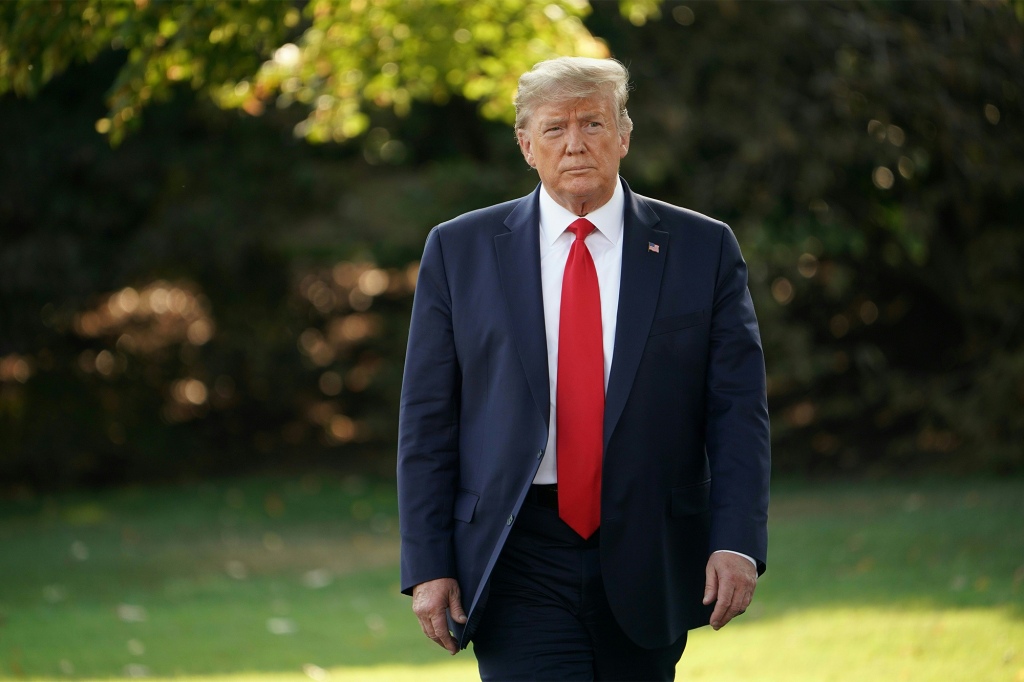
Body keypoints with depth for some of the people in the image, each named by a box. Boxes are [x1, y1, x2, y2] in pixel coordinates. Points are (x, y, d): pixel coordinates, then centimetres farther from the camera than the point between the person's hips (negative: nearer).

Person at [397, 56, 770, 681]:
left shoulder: (702, 249, 4)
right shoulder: (460, 251, 5)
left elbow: (738, 410, 0)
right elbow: (427, 423, 4)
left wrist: (737, 541, -12)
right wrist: (428, 565, -3)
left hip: (646, 565, 1)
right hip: (518, 565, -1)